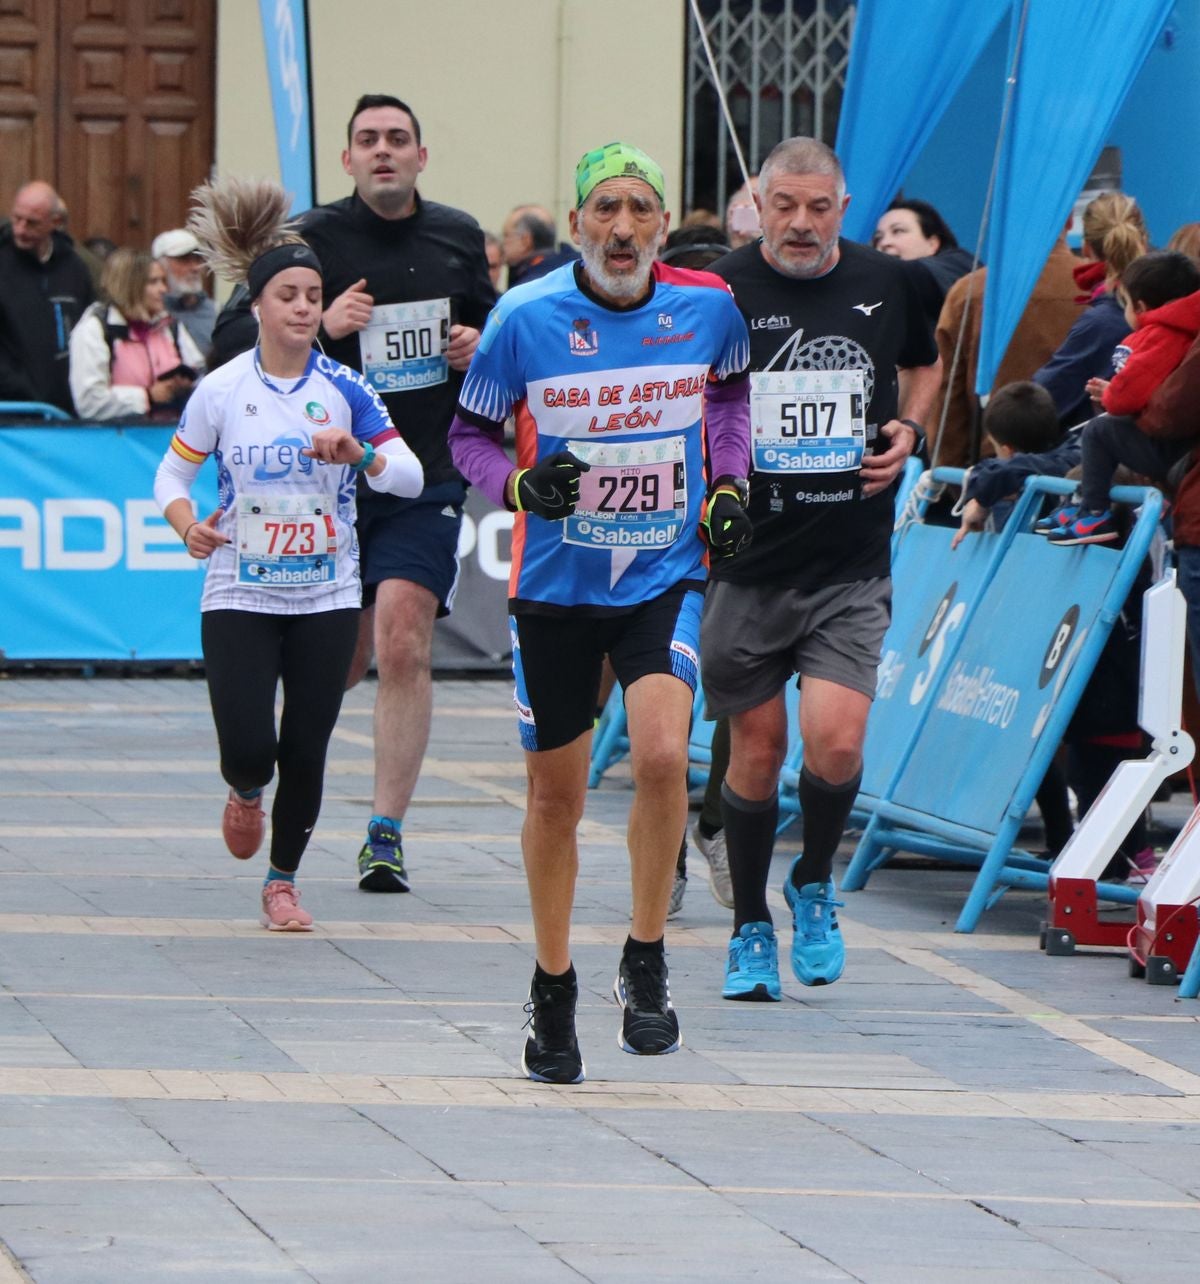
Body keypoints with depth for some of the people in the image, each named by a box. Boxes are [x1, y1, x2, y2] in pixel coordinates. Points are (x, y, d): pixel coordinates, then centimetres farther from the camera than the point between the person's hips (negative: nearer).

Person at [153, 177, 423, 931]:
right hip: (240, 594, -1)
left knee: (306, 750, 0)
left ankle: (284, 881, 19)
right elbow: (173, 473, 6)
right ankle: (245, 792, 26)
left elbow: (411, 476, -6)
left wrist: (357, 453, -24)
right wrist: (188, 525, -13)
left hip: (326, 595, 1)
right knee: (249, 747, -12)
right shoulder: (221, 391, -3)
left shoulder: (345, 389, -2)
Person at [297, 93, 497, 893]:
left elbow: (492, 319, 23)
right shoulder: (313, 239, -4)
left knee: (405, 646, -14)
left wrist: (481, 343, 0)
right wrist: (323, 327, -20)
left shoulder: (459, 238, 6)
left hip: (428, 480, 1)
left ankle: (387, 833, -9)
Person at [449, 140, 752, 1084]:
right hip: (556, 583, 0)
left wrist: (727, 484, 5)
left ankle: (646, 963, -4)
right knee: (556, 793, 9)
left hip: (667, 578, 0)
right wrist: (519, 484, -17)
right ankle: (553, 989, 28)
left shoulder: (708, 308, -4)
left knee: (662, 756, -22)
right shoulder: (527, 317, -10)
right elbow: (470, 432, 2)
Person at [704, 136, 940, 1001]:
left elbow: (924, 364, 24)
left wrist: (909, 428, 5)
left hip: (852, 569, 1)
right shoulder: (719, 294, -6)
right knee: (757, 747, 5)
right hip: (746, 564, -1)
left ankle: (815, 883, 15)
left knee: (836, 738, -14)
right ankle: (752, 928, 23)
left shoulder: (888, 285, 3)